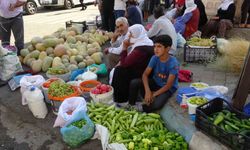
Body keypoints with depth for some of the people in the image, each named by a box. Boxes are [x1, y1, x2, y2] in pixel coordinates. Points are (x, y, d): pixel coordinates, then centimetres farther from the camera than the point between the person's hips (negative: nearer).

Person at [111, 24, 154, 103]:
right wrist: (121, 62, 0)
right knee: (120, 68, 9)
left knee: (119, 71, -6)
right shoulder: (146, 42, 5)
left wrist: (125, 47, -14)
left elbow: (124, 63, -20)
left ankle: (120, 98, 9)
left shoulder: (140, 49, -26)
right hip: (145, 70, 9)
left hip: (142, 74, -9)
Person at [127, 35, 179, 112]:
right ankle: (131, 106, 0)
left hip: (168, 88, -4)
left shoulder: (173, 63, -25)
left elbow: (168, 85, -24)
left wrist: (154, 94, -25)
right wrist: (147, 91, -28)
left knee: (157, 105, -33)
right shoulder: (155, 58, -11)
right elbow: (145, 74, -13)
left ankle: (141, 108, -2)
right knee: (134, 82, -19)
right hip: (155, 83, 4)